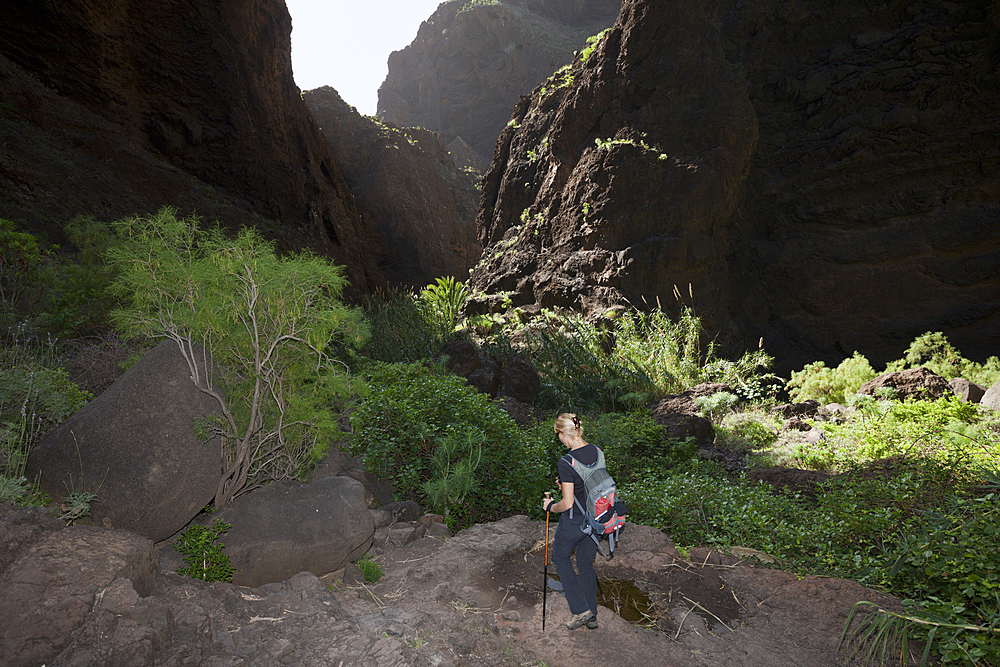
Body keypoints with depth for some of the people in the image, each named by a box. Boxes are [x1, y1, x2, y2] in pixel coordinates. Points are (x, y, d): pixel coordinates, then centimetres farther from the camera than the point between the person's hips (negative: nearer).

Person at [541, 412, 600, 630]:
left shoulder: (566, 462, -26)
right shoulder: (596, 452, -4)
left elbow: (567, 504, -24)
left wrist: (550, 506, -5)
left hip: (574, 522, -6)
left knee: (561, 558, 19)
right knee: (586, 564, 22)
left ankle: (581, 610, 16)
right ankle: (592, 616, 33)